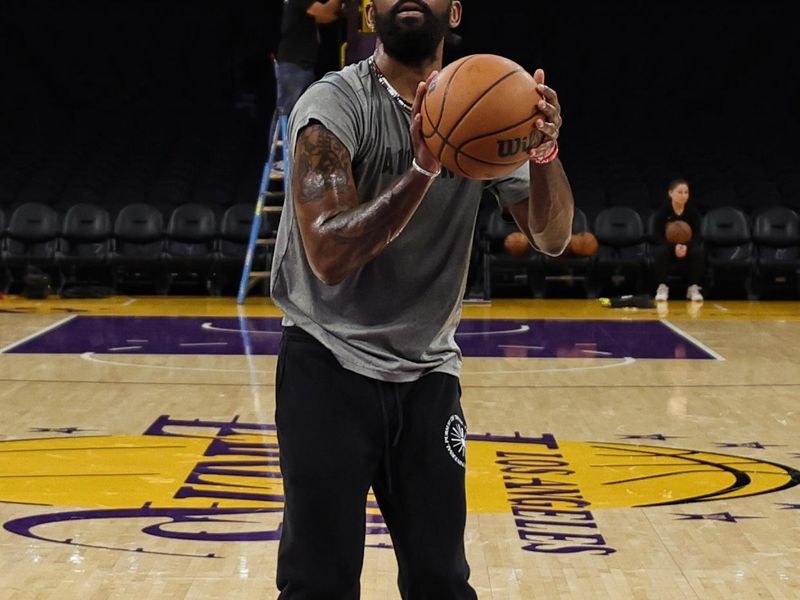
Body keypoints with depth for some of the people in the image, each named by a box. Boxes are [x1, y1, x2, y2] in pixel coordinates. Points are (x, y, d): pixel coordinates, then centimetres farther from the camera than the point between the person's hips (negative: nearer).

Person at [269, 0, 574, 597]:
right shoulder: (334, 104, -13)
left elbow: (552, 238, -4)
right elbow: (330, 255, -25)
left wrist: (545, 151, -23)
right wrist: (424, 168, -35)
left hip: (428, 375, 4)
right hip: (330, 368, -4)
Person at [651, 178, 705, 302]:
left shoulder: (693, 212, -8)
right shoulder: (662, 211, -13)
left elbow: (697, 237, -11)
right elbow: (657, 237, -18)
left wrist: (686, 247, -34)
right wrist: (674, 247, -35)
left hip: (687, 249, 1)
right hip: (667, 247, -1)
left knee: (699, 252, -30)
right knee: (660, 251, -35)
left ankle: (694, 287, -17)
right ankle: (662, 287, -23)